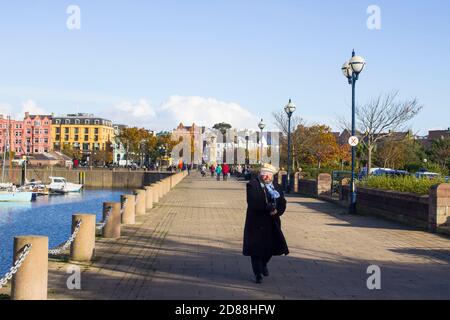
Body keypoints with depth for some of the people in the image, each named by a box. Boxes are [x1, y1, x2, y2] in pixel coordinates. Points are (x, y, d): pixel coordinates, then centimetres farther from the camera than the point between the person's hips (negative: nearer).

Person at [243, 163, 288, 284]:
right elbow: (253, 202, -20)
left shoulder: (276, 186, 11)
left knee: (273, 246, 8)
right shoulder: (252, 185, -8)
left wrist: (277, 210, -15)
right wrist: (268, 208, -23)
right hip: (256, 222, -5)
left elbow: (282, 202, 4)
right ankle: (258, 274, 15)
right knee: (256, 247, 1)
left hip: (272, 223, 5)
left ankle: (264, 263, 39)